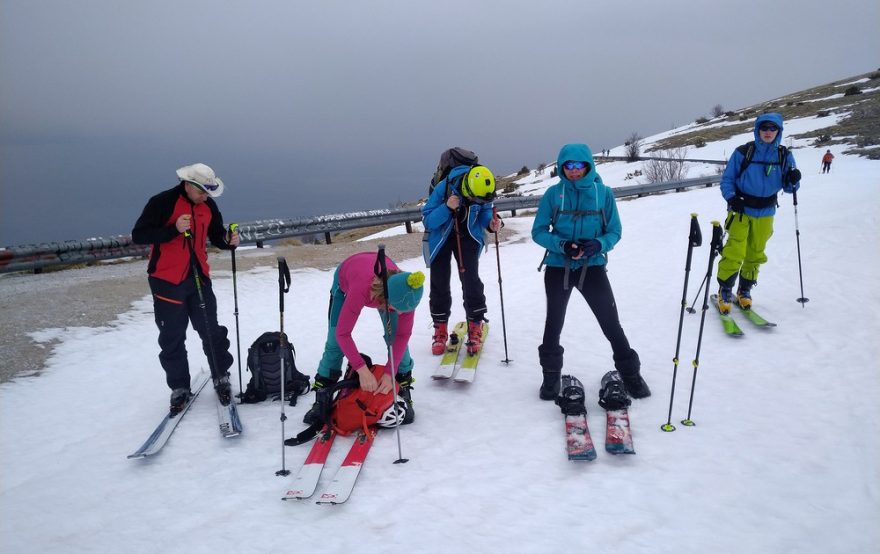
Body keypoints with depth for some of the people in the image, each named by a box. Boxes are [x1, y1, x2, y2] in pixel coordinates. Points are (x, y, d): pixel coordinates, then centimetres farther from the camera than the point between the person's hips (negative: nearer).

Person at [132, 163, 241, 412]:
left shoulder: (208, 205, 3)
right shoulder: (162, 202, -13)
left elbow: (216, 237, 12)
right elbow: (138, 235, -15)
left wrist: (229, 240, -11)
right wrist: (174, 229, -26)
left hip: (199, 278, 4)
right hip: (167, 281, -4)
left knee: (212, 331, 6)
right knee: (172, 339, 6)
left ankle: (221, 378, 22)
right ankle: (179, 388, 19)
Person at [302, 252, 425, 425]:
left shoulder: (407, 292, -37)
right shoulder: (361, 289, -48)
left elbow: (403, 335, -25)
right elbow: (343, 333, -38)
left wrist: (389, 373, -33)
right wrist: (362, 369, -45)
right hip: (345, 279, -2)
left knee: (396, 337, -12)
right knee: (336, 341, -7)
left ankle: (404, 393, 3)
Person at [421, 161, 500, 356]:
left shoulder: (482, 191, -21)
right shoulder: (444, 188, -30)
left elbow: (485, 211, -1)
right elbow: (427, 220, -24)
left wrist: (491, 224, -24)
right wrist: (447, 207, -41)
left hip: (468, 236, 1)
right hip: (441, 237, -1)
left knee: (471, 280, -10)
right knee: (439, 284, 2)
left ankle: (475, 327, 5)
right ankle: (440, 330, 17)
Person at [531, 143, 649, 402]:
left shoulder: (604, 192, -5)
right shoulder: (553, 194, -5)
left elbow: (614, 232, 0)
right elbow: (538, 232, -3)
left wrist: (598, 244, -21)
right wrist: (561, 245, -21)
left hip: (592, 267, -1)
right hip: (558, 267, 1)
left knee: (611, 323, 1)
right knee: (554, 323, 12)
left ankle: (630, 373, 20)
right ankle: (551, 375, 32)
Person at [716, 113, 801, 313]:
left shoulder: (784, 156, 0)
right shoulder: (743, 152, -10)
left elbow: (788, 187, 5)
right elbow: (727, 179, -3)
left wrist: (793, 180, -18)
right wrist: (731, 198, -20)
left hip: (765, 213, 3)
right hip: (741, 210, -3)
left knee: (755, 255, 12)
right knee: (735, 252, -12)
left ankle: (745, 290, 30)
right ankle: (725, 290, 5)